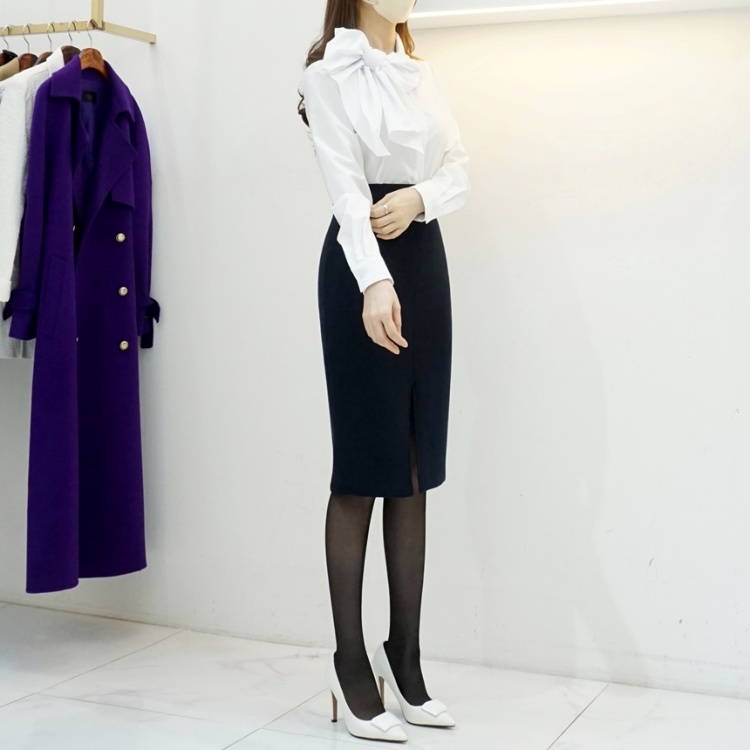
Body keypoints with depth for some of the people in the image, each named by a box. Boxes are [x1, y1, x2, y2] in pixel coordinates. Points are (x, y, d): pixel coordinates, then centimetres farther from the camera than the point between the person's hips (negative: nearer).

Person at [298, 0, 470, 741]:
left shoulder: (423, 72, 15)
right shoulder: (328, 73, -5)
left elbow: (458, 169, 8)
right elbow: (346, 186, -18)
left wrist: (417, 198, -14)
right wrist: (373, 281, -33)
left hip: (425, 261, 6)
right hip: (363, 271, -6)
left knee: (415, 469, 8)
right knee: (363, 465, -2)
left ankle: (404, 653, 18)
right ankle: (351, 660, 8)